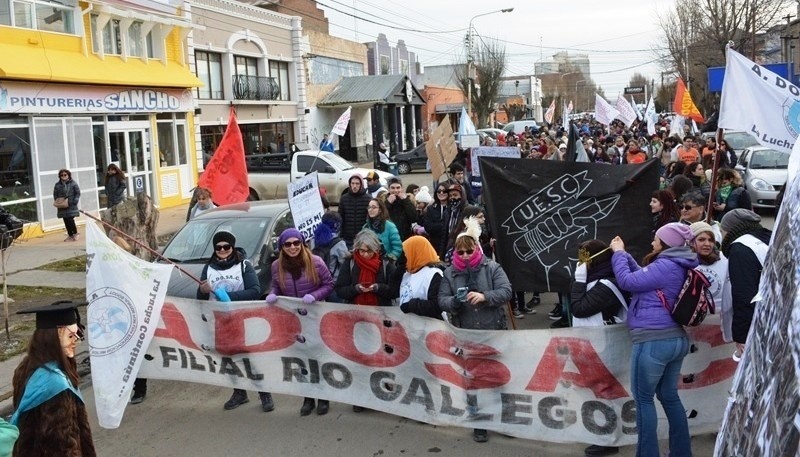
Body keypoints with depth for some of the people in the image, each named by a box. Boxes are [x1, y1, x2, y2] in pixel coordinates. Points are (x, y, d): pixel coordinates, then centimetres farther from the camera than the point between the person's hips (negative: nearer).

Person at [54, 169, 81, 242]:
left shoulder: (73, 184, -1)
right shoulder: (57, 185, 7)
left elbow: (77, 193, 0)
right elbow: (55, 195, 14)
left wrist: (74, 201, -9)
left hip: (71, 206, -4)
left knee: (70, 220, -11)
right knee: (66, 221, 6)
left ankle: (75, 234, 7)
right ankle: (70, 235, 16)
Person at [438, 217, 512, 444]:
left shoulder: (492, 267, -3)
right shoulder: (449, 272, 3)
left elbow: (506, 292, -11)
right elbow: (442, 300, 0)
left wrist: (484, 296, -27)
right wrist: (454, 302, -22)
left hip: (493, 332, -1)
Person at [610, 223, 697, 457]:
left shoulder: (665, 266, -17)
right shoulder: (679, 267, 13)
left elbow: (627, 281, -14)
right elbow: (644, 276, 21)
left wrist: (618, 253, -1)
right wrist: (624, 254, 18)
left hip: (653, 341, -9)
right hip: (676, 339, 9)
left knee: (644, 399, 2)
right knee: (669, 396, 18)